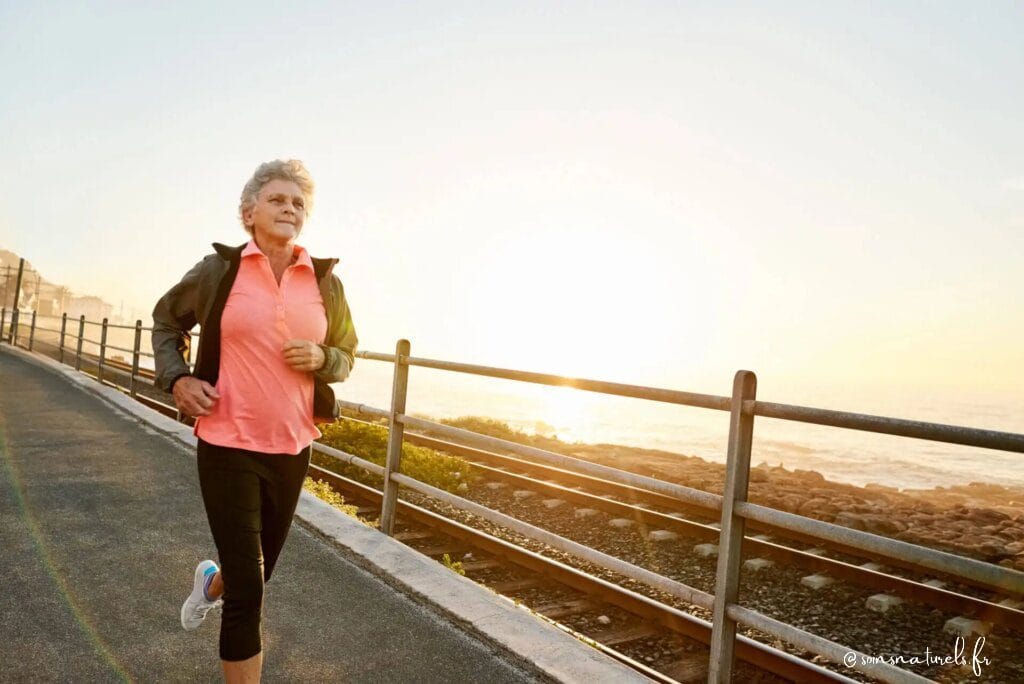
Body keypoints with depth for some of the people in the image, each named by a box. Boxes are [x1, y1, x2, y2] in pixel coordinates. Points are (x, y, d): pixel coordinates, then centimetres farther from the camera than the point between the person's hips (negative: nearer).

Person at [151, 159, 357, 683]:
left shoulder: (325, 282, 1)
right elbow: (166, 319, 13)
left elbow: (346, 355, 11)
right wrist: (176, 378, -4)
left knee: (262, 565, 22)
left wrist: (321, 358, -12)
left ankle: (212, 582, 58)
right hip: (228, 443, -3)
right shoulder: (219, 269, -4)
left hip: (292, 446, 4)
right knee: (248, 588, -2)